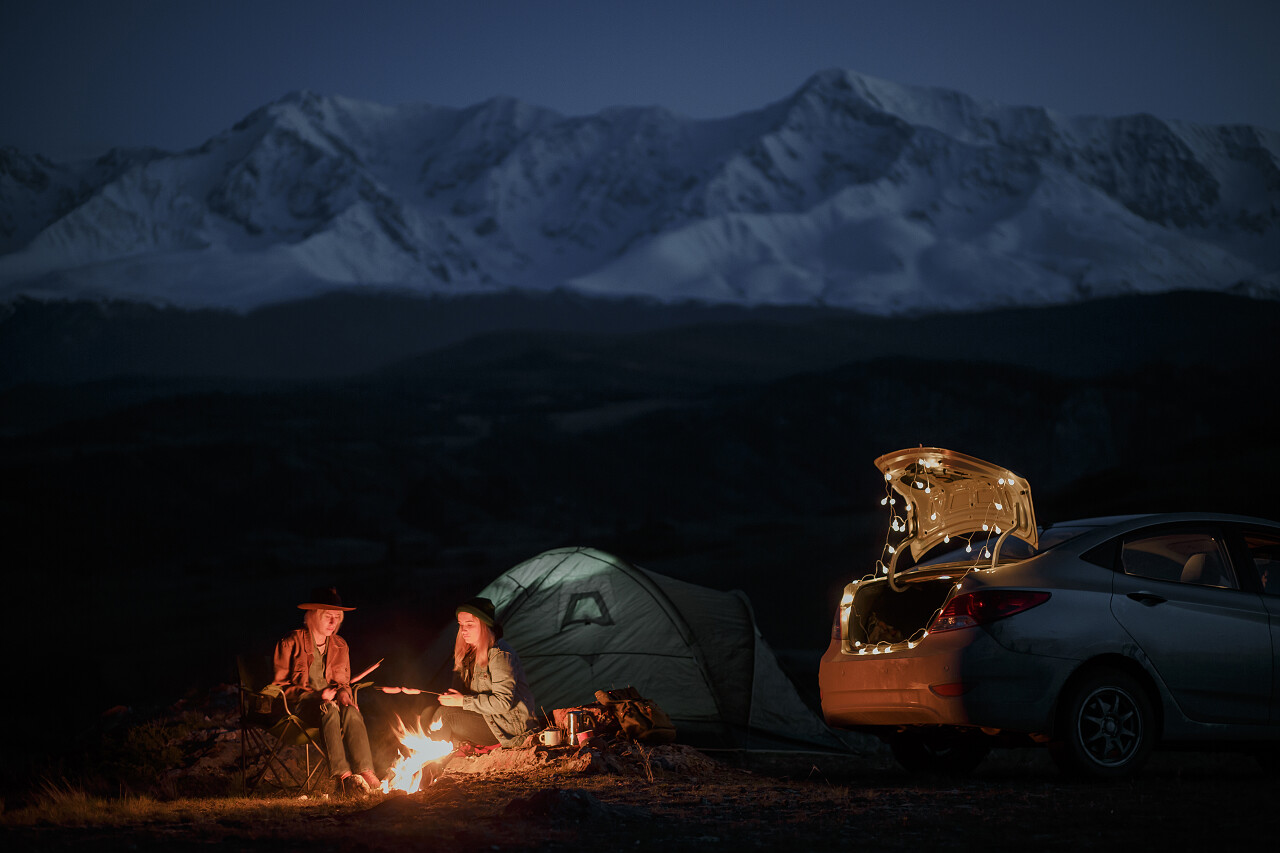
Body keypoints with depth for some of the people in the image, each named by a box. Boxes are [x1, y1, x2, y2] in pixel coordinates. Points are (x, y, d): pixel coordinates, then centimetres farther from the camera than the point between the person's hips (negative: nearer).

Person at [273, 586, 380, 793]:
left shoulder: (340, 646, 16)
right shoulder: (291, 644, -1)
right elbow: (281, 686, -1)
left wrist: (343, 692, -2)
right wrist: (316, 695, -13)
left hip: (331, 699, 4)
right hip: (299, 704, -4)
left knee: (351, 712, -32)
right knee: (330, 709, -38)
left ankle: (365, 771, -47)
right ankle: (343, 773, -48)